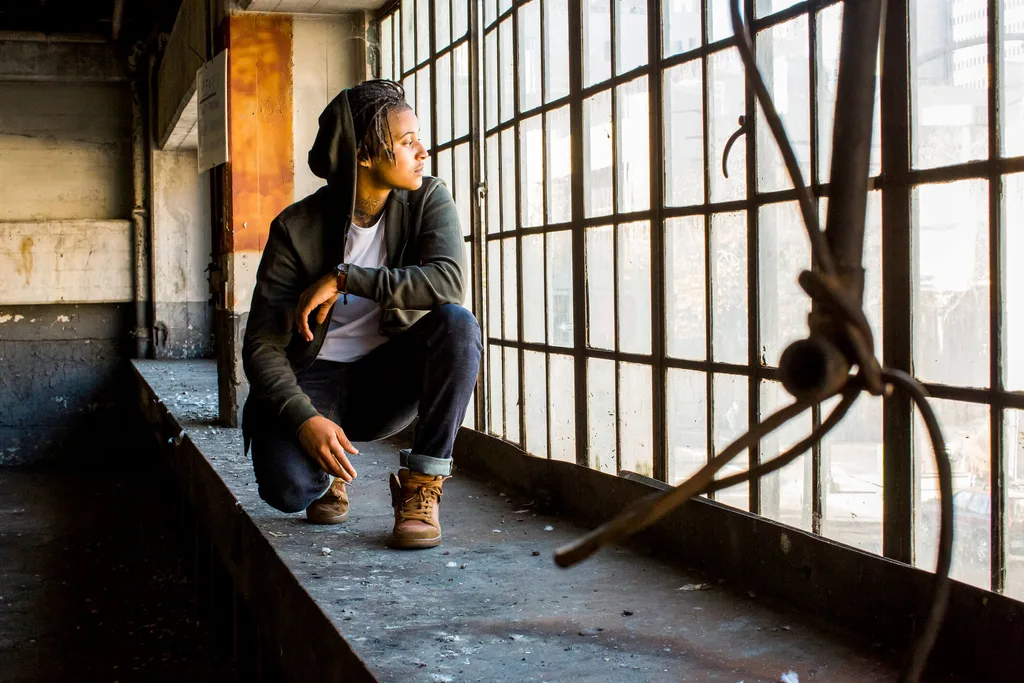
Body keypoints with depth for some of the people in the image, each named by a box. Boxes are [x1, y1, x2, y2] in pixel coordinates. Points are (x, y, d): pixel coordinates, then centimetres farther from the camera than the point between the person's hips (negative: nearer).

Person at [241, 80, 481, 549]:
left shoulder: (428, 201, -7)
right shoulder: (297, 228, -11)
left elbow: (449, 281, -26)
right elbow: (262, 345, -13)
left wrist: (345, 278, -29)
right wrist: (305, 419, -29)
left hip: (390, 378, 2)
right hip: (317, 379, -1)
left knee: (457, 323, -29)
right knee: (288, 488, -29)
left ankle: (421, 486, -19)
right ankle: (328, 472, 12)